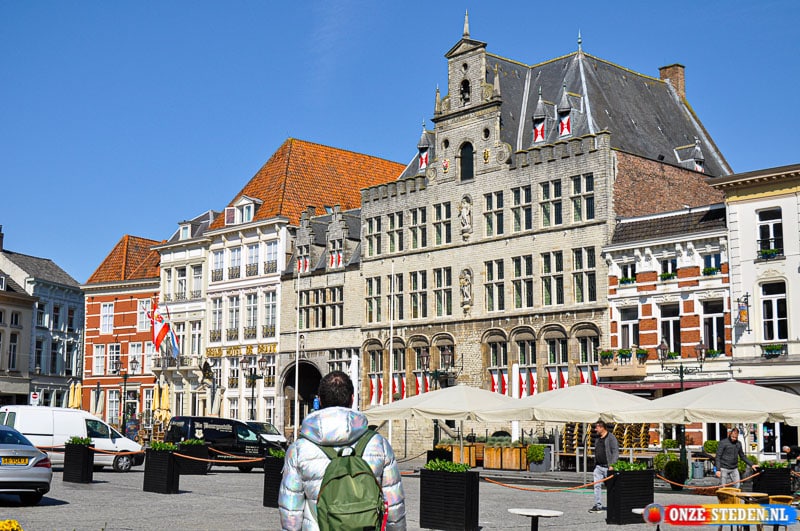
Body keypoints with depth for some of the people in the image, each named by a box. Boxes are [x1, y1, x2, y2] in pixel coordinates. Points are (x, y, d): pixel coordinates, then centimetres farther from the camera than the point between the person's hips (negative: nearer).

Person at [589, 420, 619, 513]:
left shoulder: (611, 438, -8)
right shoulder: (597, 439, 15)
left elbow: (616, 452, -13)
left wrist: (612, 465, -20)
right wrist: (595, 465, 18)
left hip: (607, 466, -7)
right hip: (598, 466, 7)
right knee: (597, 485, -1)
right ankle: (598, 505, 1)